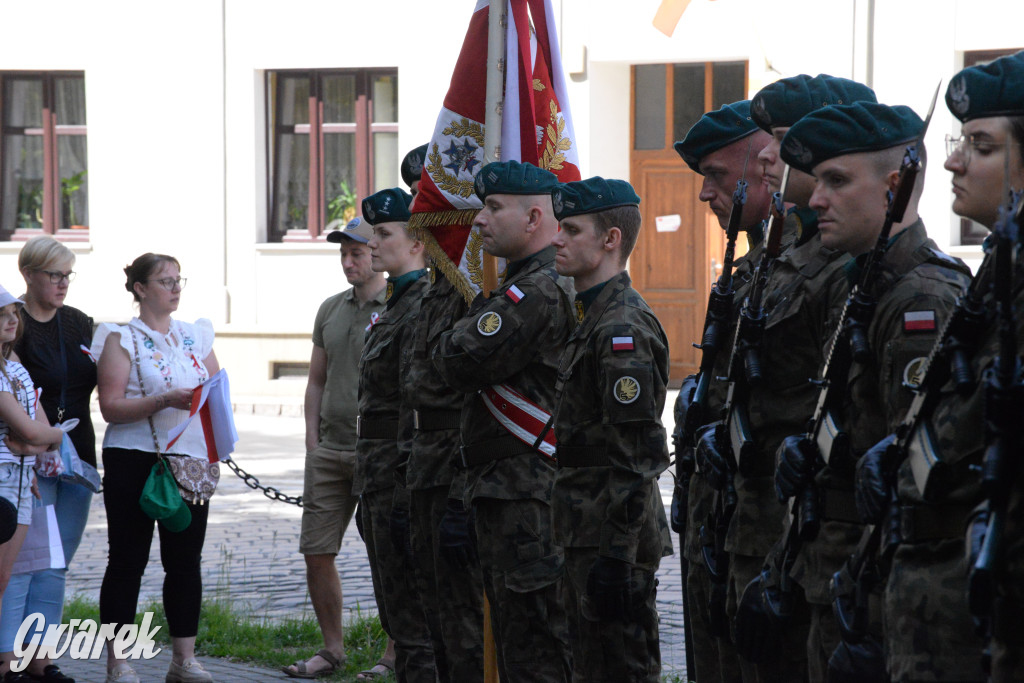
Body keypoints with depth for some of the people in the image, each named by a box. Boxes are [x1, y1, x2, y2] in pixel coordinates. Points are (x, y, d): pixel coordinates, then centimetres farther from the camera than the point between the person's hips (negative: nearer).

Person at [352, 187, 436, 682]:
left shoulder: (426, 307, -16)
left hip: (404, 477, -11)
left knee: (413, 622, -7)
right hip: (379, 476, 11)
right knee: (397, 617, 15)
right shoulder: (397, 304, 17)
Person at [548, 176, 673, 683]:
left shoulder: (623, 328, -16)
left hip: (613, 537, -10)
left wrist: (617, 555, -23)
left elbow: (636, 456, -21)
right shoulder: (593, 319, 17)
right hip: (588, 534, 10)